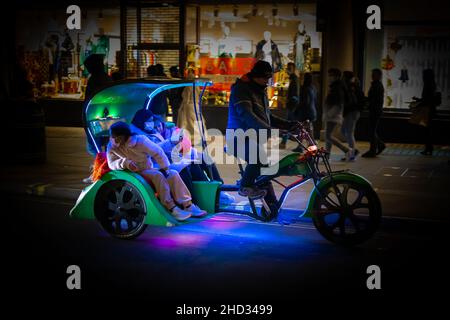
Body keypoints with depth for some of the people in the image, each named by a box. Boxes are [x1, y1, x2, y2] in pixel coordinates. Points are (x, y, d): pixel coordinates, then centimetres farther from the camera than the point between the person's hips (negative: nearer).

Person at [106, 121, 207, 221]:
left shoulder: (140, 140, -13)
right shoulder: (111, 146, -11)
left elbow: (157, 152, -11)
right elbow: (112, 164, -17)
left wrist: (164, 168, -14)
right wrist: (125, 163, -35)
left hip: (149, 170, 3)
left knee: (173, 174, -20)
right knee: (157, 175, -32)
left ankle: (188, 206, -20)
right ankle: (172, 209, -37)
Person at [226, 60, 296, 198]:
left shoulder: (260, 91, 18)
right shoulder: (241, 89, -14)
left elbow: (266, 116, 23)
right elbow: (246, 115, -31)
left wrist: (287, 124, 9)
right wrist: (267, 129, -43)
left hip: (253, 139, 10)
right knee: (259, 157, -35)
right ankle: (245, 187, -18)